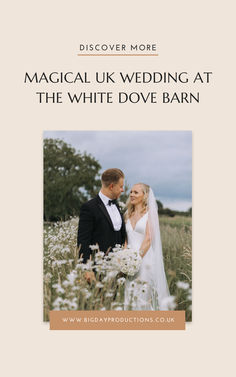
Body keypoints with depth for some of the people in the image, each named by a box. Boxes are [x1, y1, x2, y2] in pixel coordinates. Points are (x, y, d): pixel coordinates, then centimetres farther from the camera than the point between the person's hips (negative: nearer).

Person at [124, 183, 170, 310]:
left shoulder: (150, 213, 0)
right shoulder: (128, 214, 16)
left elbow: (148, 239, -8)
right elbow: (125, 239, 12)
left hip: (145, 258, -5)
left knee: (144, 294, -6)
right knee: (130, 294, 3)